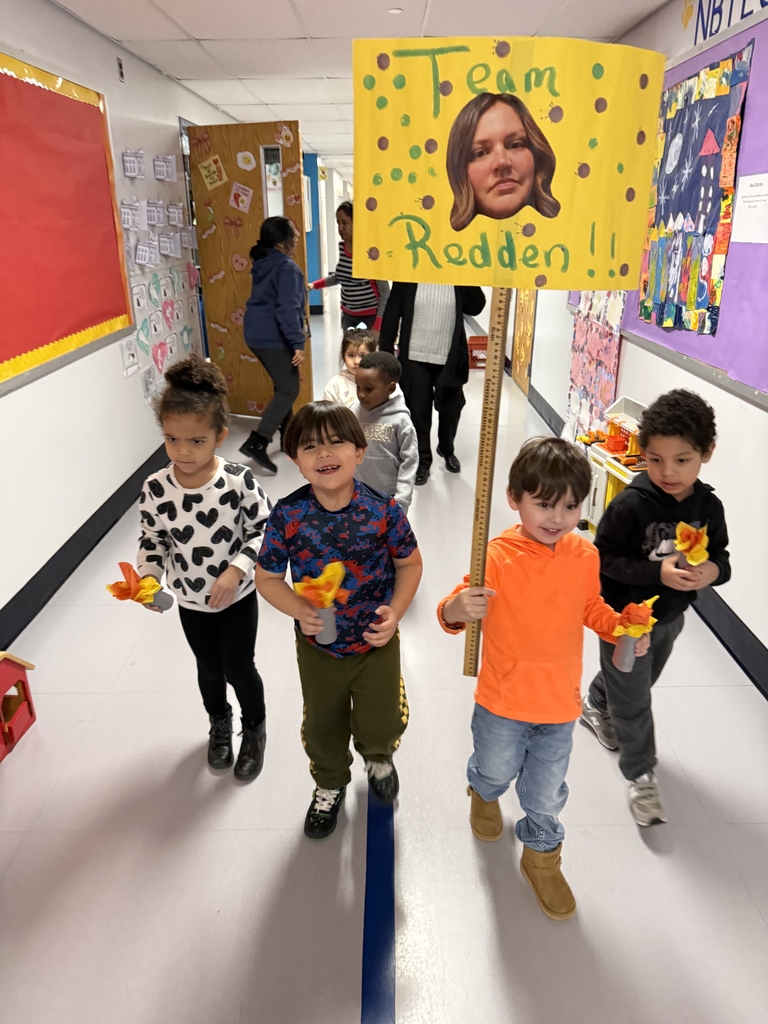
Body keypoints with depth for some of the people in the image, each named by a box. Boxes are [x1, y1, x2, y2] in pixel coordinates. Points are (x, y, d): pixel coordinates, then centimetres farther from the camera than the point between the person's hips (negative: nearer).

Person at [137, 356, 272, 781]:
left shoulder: (238, 481, -24)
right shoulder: (155, 489, -18)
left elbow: (263, 528, -13)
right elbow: (152, 540, -4)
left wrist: (236, 569, -24)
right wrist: (146, 578, -20)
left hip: (238, 596, -2)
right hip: (190, 601, 3)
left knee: (238, 669, 12)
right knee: (209, 668, 23)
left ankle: (255, 729, 42)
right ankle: (219, 724, 53)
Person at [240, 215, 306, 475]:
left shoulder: (264, 264, 13)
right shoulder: (286, 267, -16)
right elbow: (287, 309, -23)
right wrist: (298, 343, -24)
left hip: (257, 334, 10)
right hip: (274, 338, -10)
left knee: (282, 385, 20)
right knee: (289, 390, -5)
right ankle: (256, 443, -14)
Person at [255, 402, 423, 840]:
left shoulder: (384, 510, -19)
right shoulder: (288, 515, -18)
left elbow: (410, 563, -4)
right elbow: (267, 577, -7)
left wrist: (395, 612, -16)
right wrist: (299, 610, -24)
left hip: (376, 643, -1)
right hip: (318, 646, 1)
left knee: (381, 725, 16)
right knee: (323, 727, 22)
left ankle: (378, 756, 55)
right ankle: (330, 784, 55)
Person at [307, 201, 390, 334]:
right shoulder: (342, 247, 1)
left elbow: (385, 292, -14)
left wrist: (378, 326, -19)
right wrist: (314, 285, 9)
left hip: (371, 314, -6)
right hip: (348, 314, 6)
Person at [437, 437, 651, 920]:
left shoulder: (585, 555, -9)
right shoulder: (498, 557, -22)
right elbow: (456, 610, -21)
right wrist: (456, 610, -43)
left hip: (560, 703, 2)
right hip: (502, 702, -2)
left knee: (546, 793, 20)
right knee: (497, 769, 25)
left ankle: (542, 854, 49)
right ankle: (485, 793, 63)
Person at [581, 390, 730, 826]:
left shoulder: (709, 507, -9)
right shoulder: (630, 505, -25)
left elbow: (721, 558, 1)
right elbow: (605, 558, -21)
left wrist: (713, 570, -23)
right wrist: (657, 572, -33)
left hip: (670, 617, 6)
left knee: (640, 680, 28)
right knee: (633, 700, 6)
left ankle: (596, 707, 57)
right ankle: (641, 774, 26)